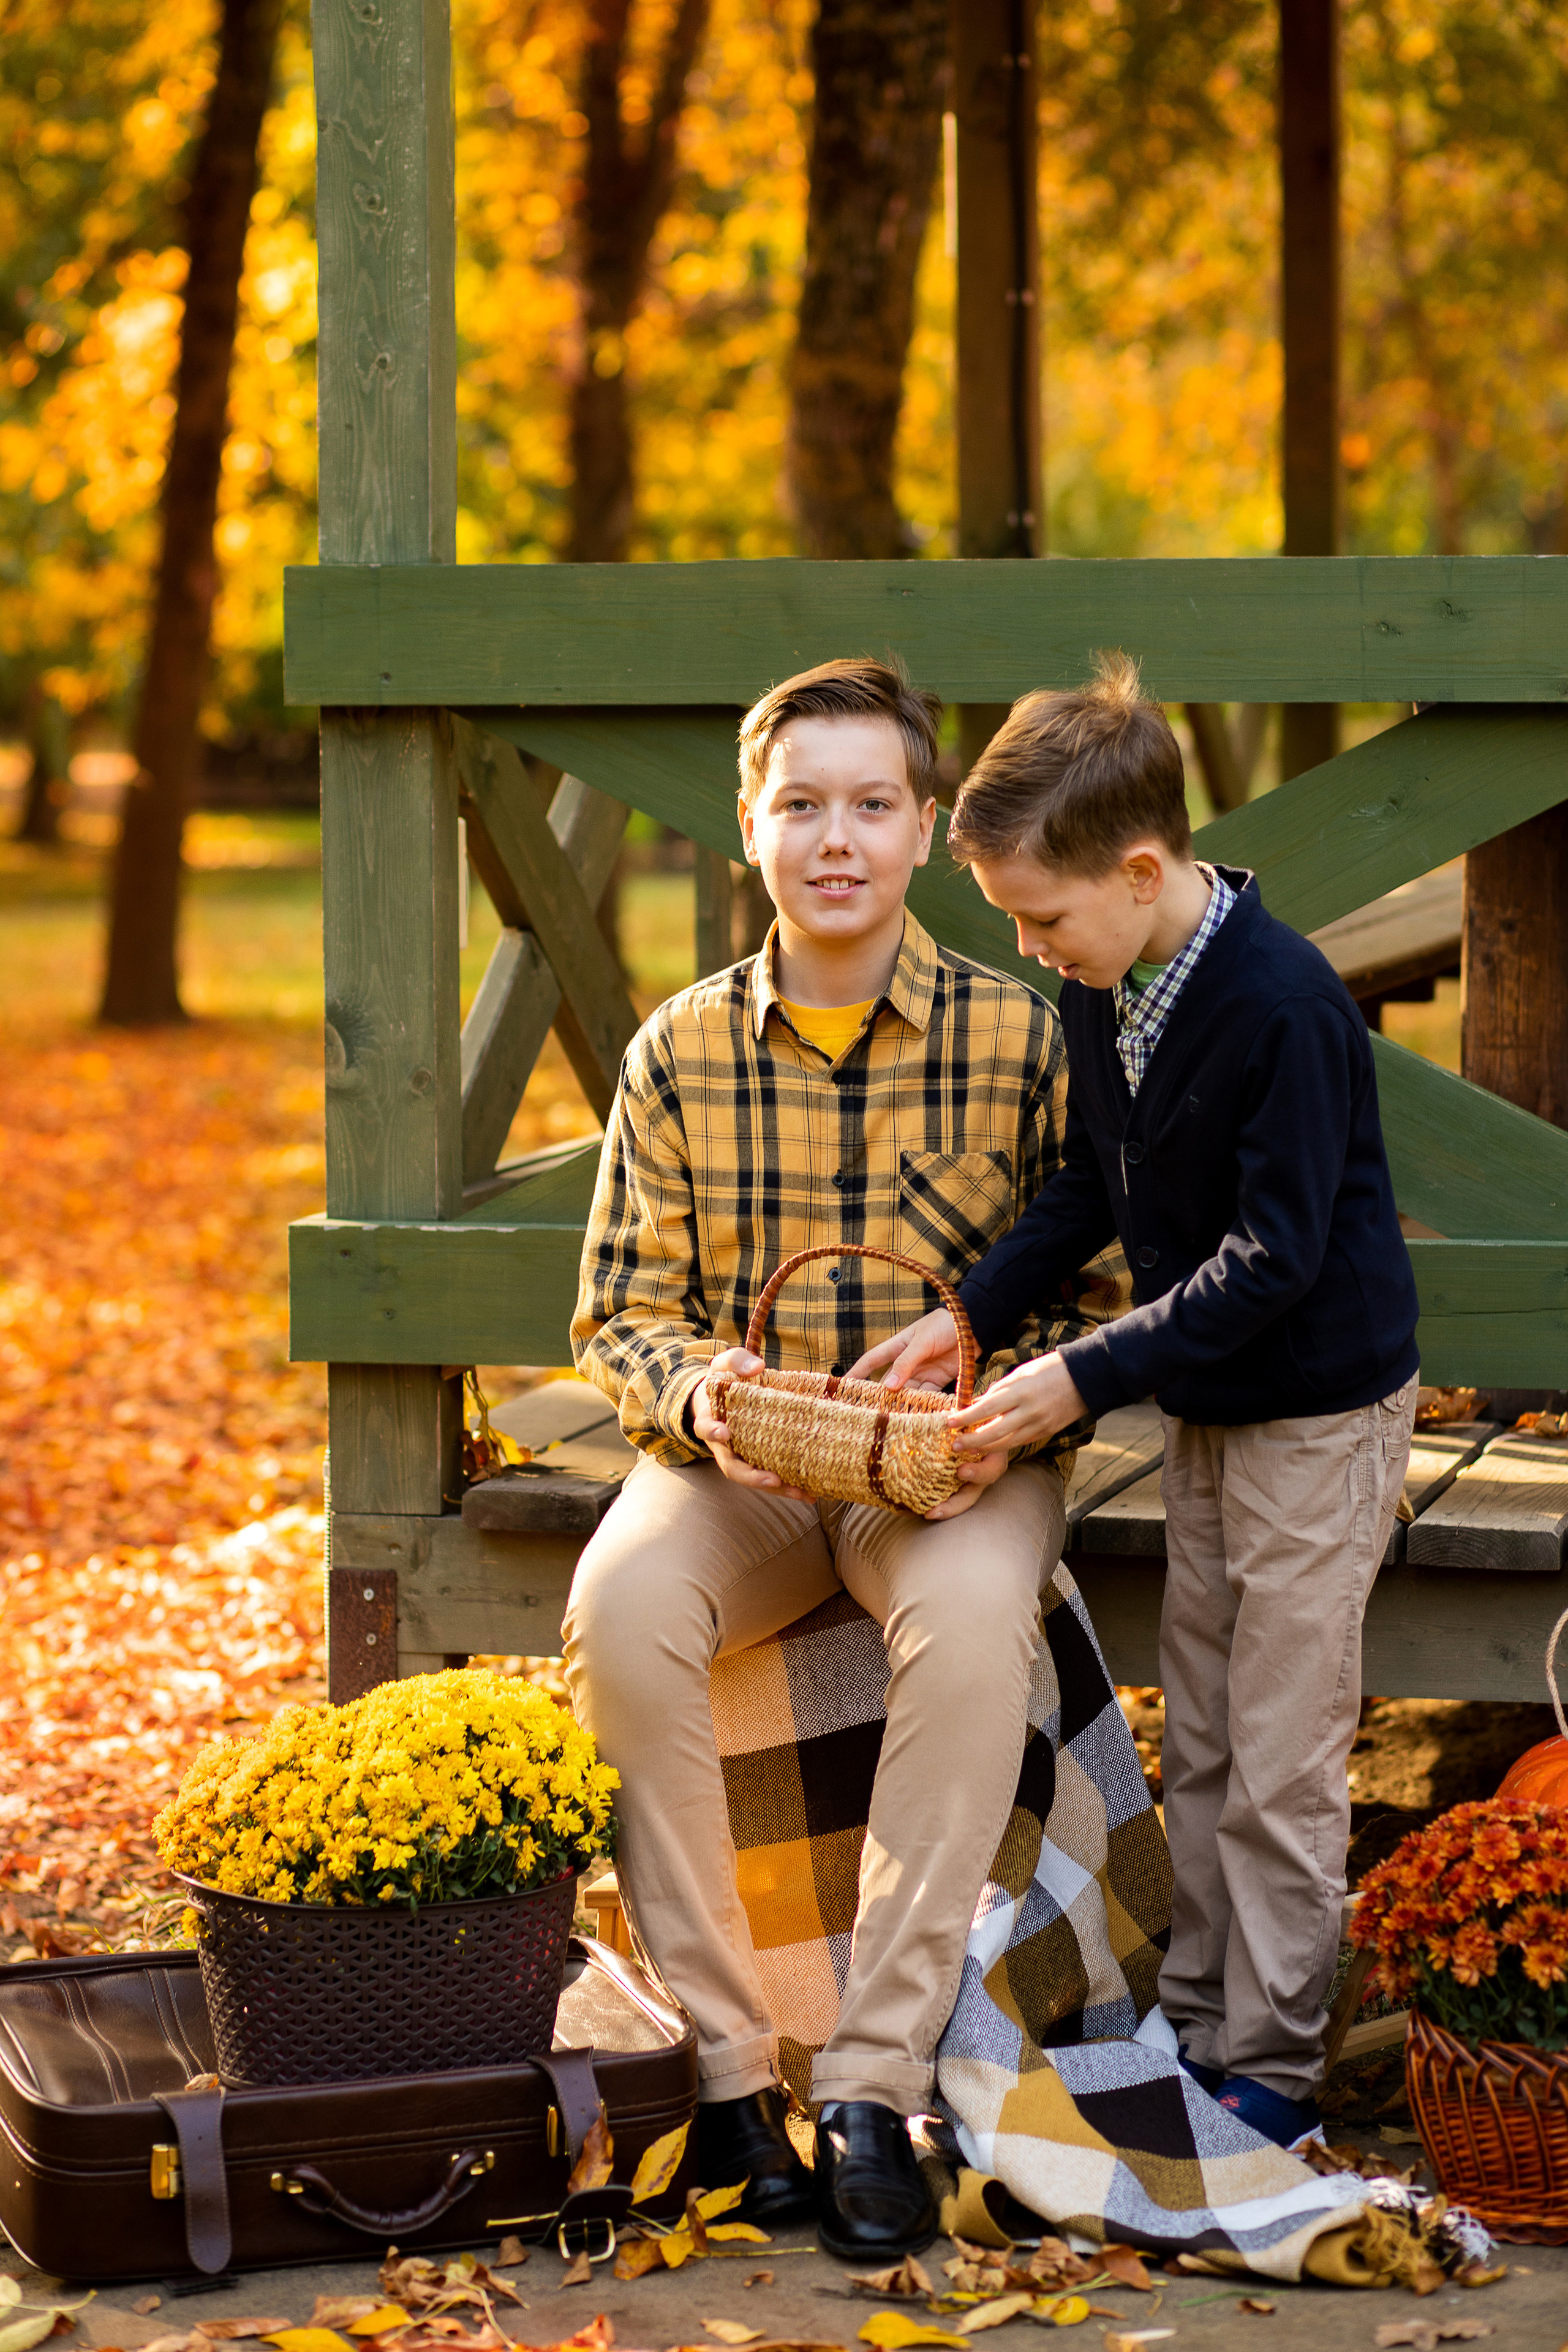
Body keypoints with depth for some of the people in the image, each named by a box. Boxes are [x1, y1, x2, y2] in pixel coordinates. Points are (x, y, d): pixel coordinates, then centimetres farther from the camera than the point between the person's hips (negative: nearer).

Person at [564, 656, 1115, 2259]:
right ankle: (722, 2064, -20)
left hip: (955, 1466, -2)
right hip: (735, 1460, 2)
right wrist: (696, 1394, -17)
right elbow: (620, 1313, 6)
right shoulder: (681, 1052, 3)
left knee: (975, 1625, -35)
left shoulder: (1018, 1039, -2)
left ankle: (876, 2082, -27)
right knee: (619, 1607, -30)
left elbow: (1085, 1297, 1)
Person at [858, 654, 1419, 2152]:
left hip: (1319, 1413, -8)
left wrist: (1089, 1376, -27)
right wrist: (971, 1316, 0)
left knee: (1281, 1765, 0)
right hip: (1205, 1405, 8)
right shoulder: (1103, 991, -1)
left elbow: (1275, 1256, -26)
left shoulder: (1283, 1007, -27)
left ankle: (1269, 2067, 11)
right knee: (1197, 1745, 15)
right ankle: (1194, 2021, 27)